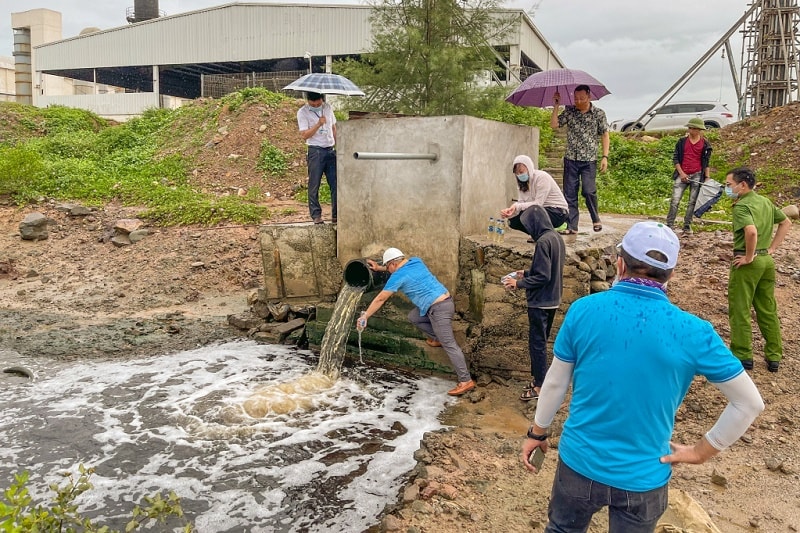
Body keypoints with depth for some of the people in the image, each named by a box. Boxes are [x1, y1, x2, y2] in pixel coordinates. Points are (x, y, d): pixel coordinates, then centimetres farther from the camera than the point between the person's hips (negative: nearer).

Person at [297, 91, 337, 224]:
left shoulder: (328, 107, 11)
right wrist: (318, 124, -21)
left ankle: (336, 215, 7)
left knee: (336, 183, 1)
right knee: (314, 185, -2)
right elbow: (304, 135, -11)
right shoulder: (302, 112, -4)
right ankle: (316, 215, 6)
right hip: (316, 152, -4)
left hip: (330, 150, 4)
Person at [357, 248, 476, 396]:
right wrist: (379, 268, 34)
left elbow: (380, 299, -5)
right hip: (445, 301, 9)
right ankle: (438, 338, 36)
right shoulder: (416, 261, 11)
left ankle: (466, 381, -10)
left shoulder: (398, 276, -10)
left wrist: (364, 317, 2)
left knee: (449, 345, -9)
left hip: (439, 309, -9)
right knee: (413, 317, 24)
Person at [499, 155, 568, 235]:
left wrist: (517, 206, -34)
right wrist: (509, 210, -25)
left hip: (557, 211, -8)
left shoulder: (542, 177, -18)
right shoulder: (523, 183, 7)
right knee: (513, 221, -8)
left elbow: (538, 203, -24)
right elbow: (521, 203, -4)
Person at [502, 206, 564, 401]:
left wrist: (518, 283, -14)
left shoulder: (543, 242, -22)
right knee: (540, 341, 19)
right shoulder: (557, 237, 7)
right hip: (552, 300, 9)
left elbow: (542, 277, -24)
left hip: (540, 302, -9)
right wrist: (526, 273, 17)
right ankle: (537, 376, 30)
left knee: (537, 343, 1)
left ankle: (540, 385, 10)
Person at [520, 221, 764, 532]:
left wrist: (537, 432, 10)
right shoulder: (693, 333, -15)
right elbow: (750, 404, -7)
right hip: (643, 477, 0)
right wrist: (701, 451, 2)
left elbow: (556, 383, -4)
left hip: (580, 462, 0)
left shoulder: (583, 310, -14)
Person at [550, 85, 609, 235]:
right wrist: (556, 106, -7)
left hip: (589, 160, -2)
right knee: (569, 193, 1)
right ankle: (571, 226, 8)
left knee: (589, 191, -12)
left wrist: (605, 156, -2)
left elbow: (604, 135, 5)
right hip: (570, 159, 3)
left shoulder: (599, 113, 2)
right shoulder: (569, 111, 7)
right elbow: (554, 124, 0)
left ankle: (596, 219, 13)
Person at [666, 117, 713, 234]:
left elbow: (706, 162, 9)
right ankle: (669, 225, -4)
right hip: (682, 174, 0)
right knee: (675, 201, -6)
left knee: (692, 202, 4)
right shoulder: (682, 142, 6)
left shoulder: (705, 144, 5)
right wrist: (681, 173, -5)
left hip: (697, 175, 0)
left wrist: (707, 177, 3)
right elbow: (675, 158, 5)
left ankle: (687, 226, 12)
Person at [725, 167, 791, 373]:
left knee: (740, 310, 4)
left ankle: (742, 356, 11)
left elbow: (751, 231, -33)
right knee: (768, 309, 15)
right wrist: (771, 248, 13)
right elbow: (786, 222, 19)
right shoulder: (766, 201, 11)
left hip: (747, 262, -8)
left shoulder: (741, 206, -17)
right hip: (767, 260, 8)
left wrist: (748, 257, -20)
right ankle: (774, 356, 22)